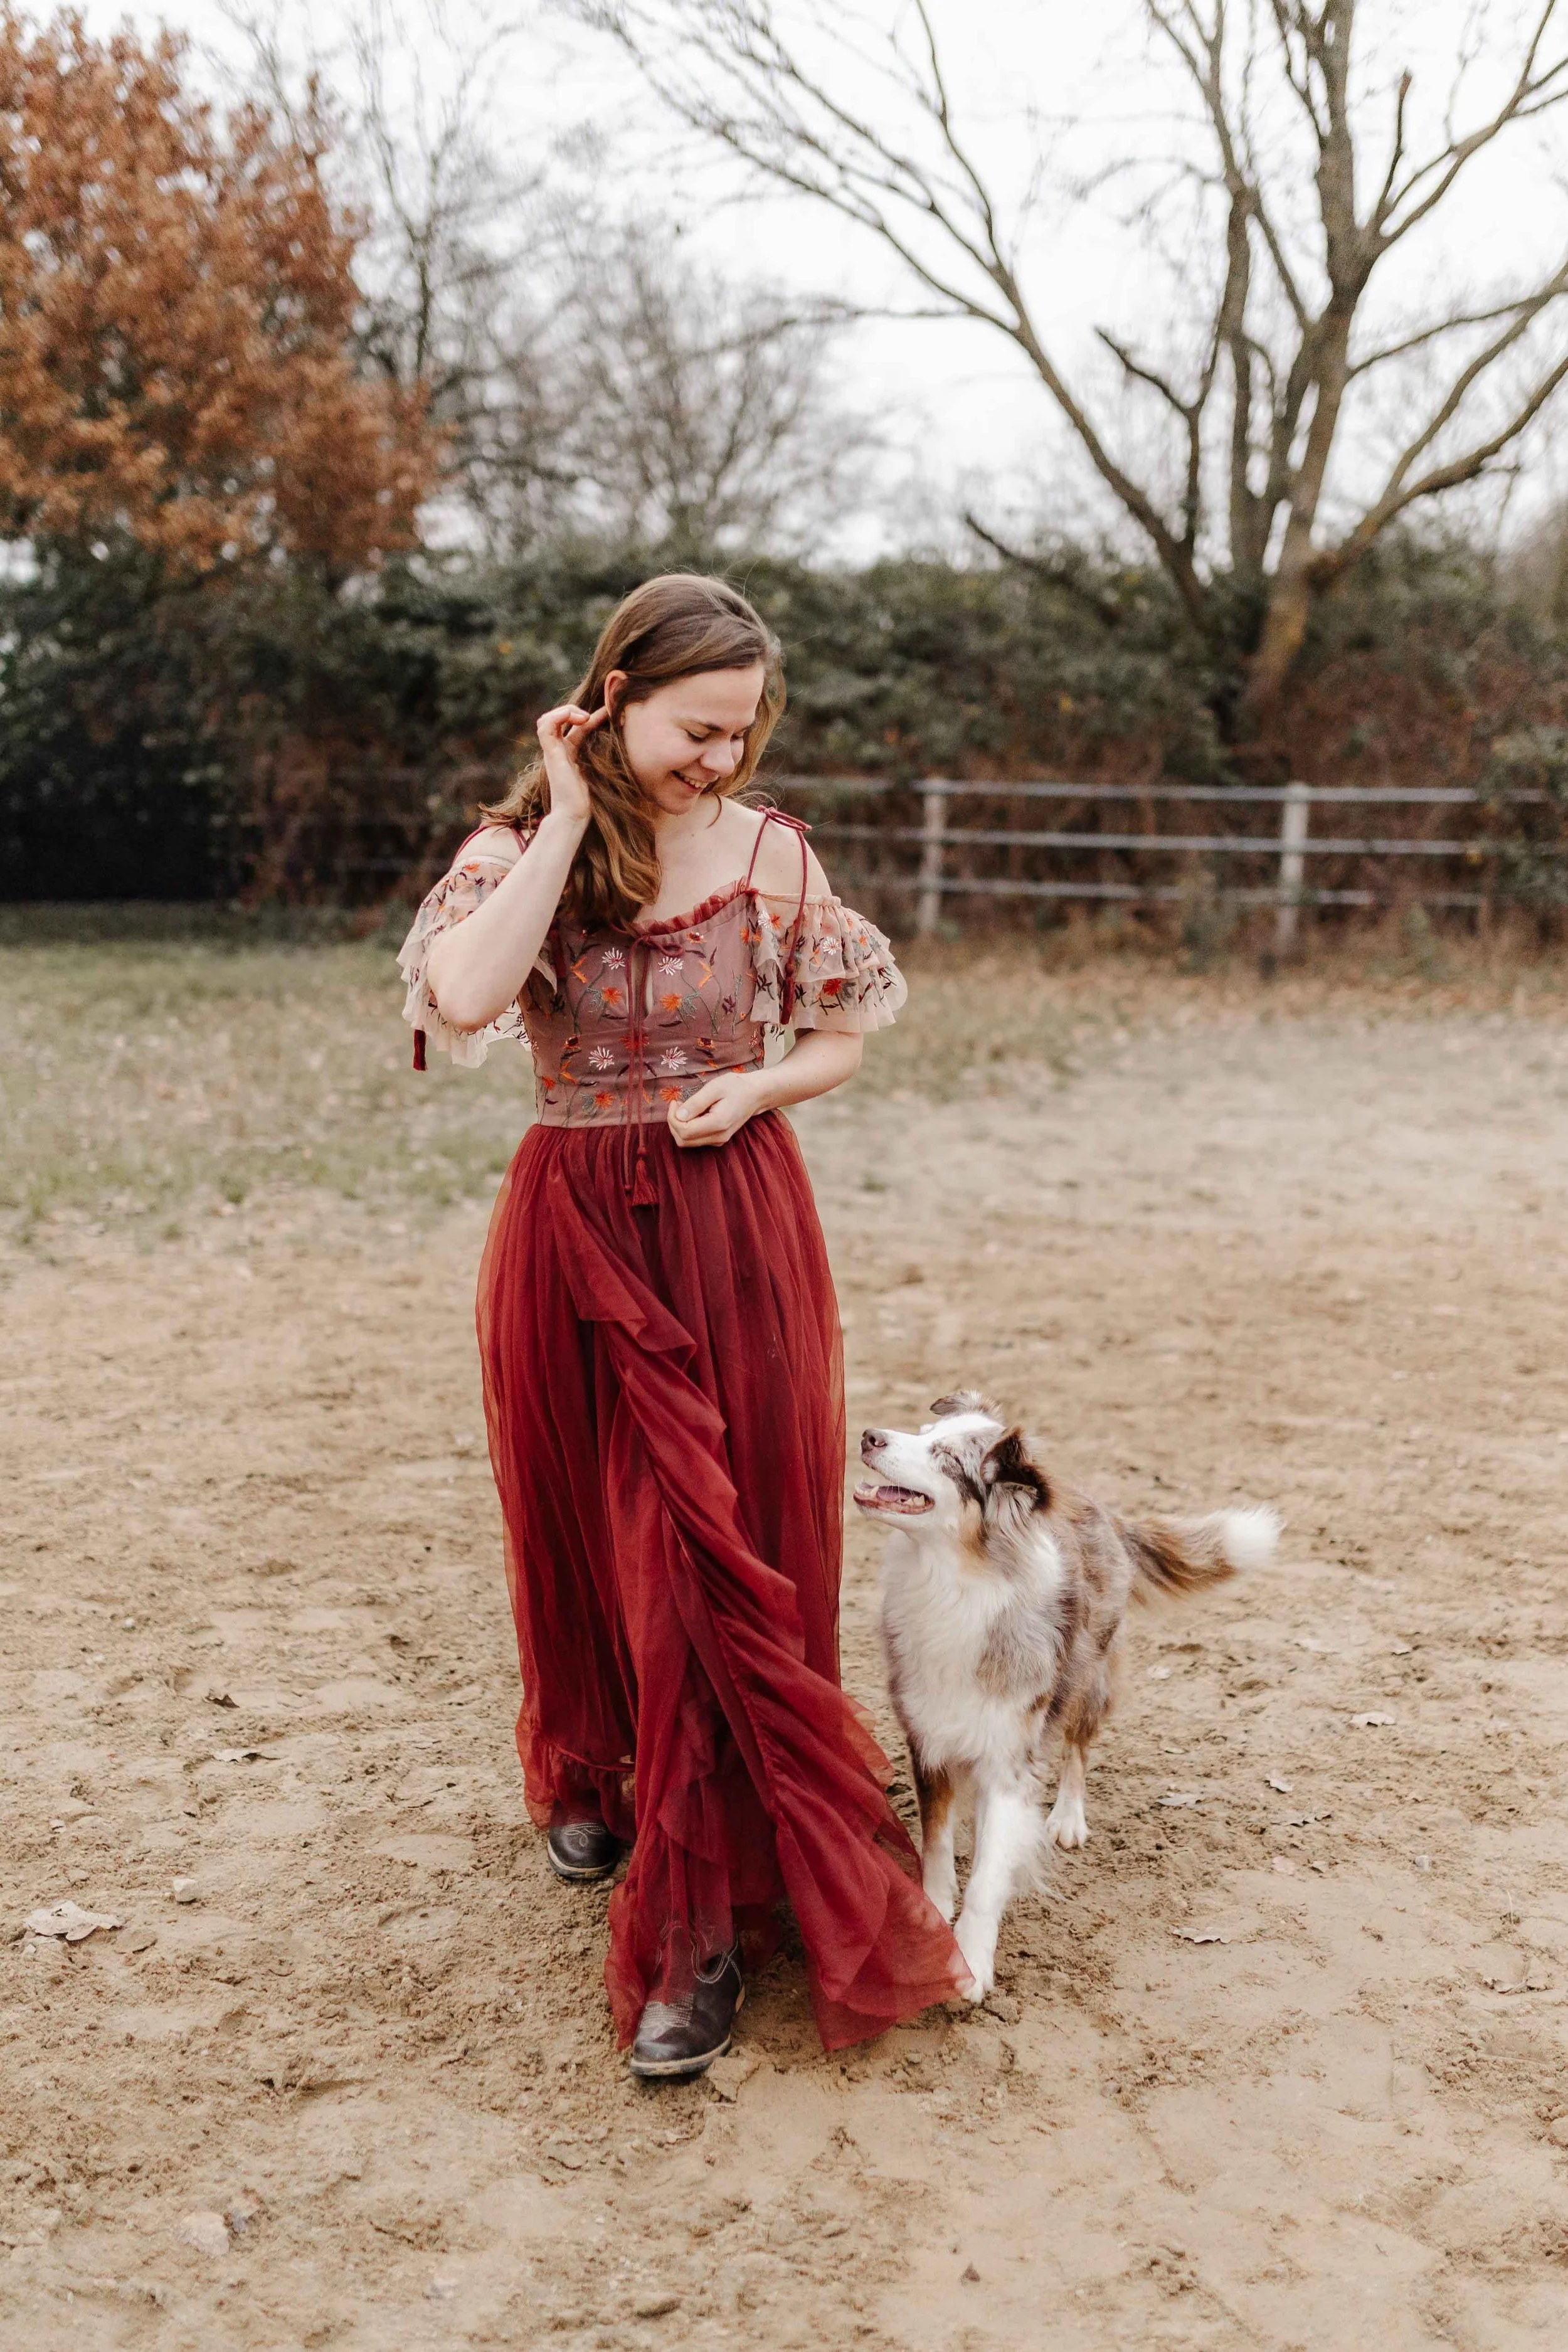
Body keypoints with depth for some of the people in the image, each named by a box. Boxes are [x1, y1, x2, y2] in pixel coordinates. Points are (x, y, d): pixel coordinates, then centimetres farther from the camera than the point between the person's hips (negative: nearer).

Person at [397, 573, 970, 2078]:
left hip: (736, 1228, 0)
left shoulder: (770, 853, 0)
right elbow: (463, 1000, -23)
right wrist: (571, 819, -17)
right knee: (586, 1530, 15)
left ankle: (706, 1919, 6)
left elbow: (839, 1039, 10)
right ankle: (588, 1774, 44)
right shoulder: (514, 849, -3)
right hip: (573, 1230, 1)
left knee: (722, 1559, -2)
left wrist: (755, 1088, -11)